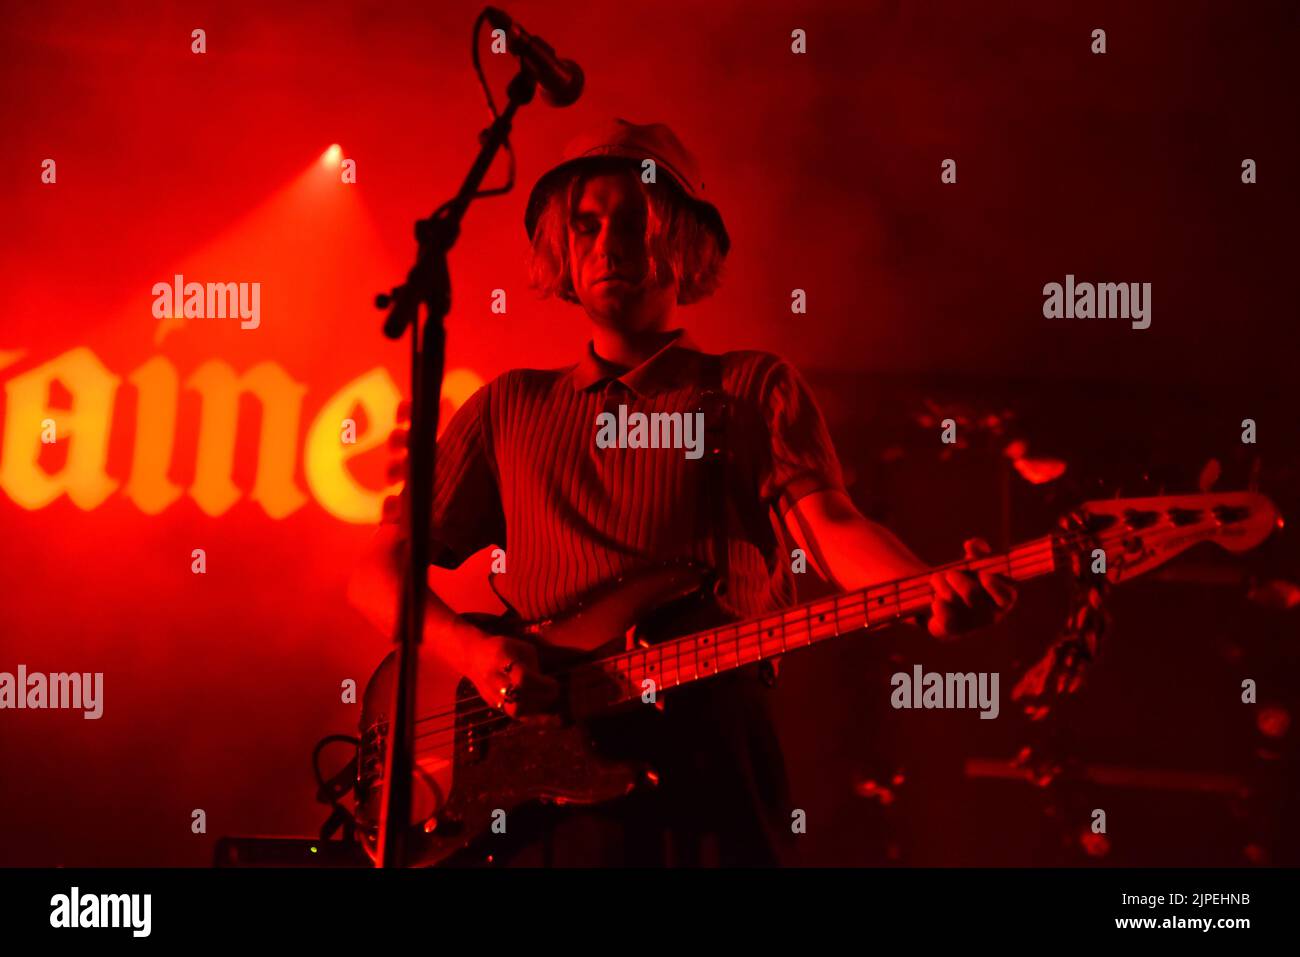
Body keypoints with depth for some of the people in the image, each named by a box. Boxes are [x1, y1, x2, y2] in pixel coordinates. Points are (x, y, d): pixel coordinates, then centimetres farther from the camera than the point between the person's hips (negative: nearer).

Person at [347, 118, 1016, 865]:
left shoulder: (756, 391, 12)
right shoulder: (510, 408, 18)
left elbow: (833, 527, -3)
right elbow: (379, 569, 16)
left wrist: (939, 597, -24)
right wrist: (470, 649, -4)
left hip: (712, 774, -1)